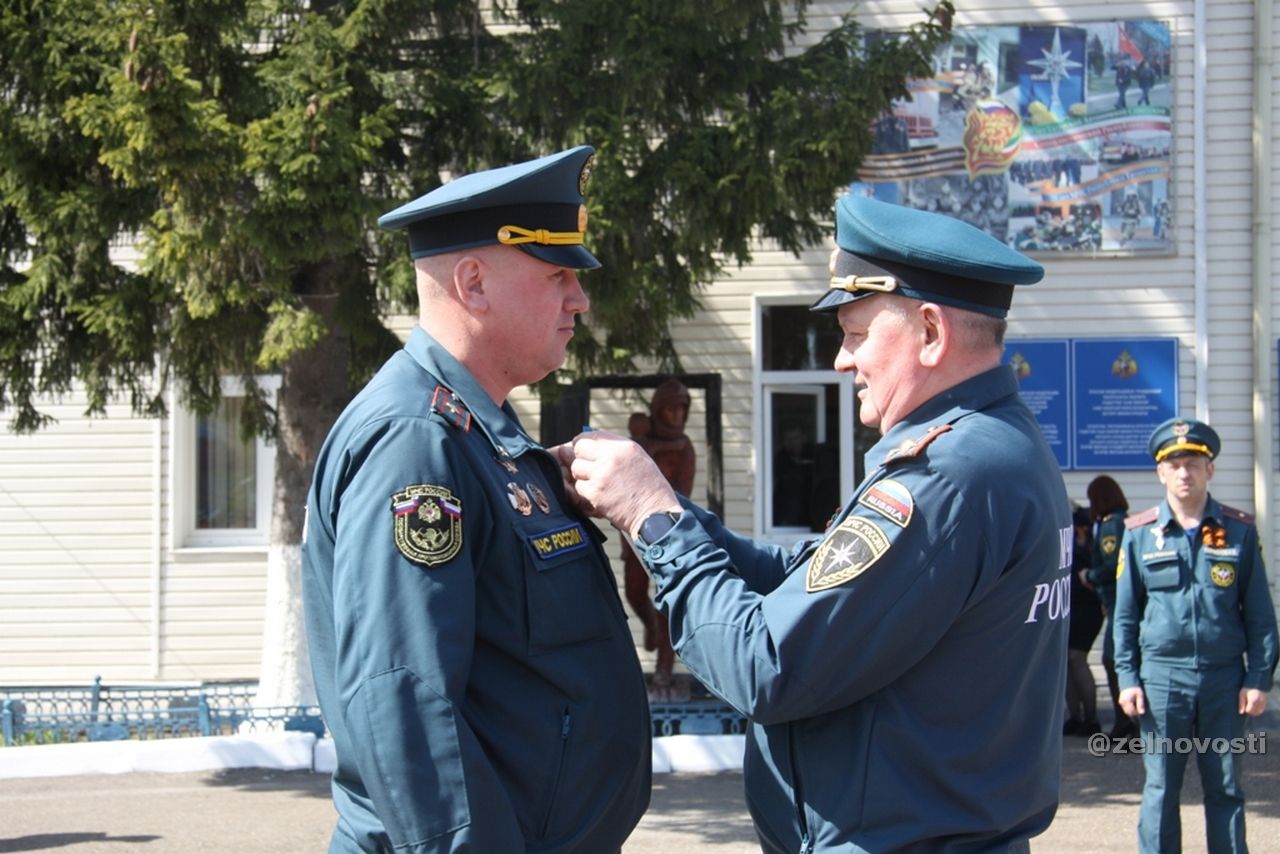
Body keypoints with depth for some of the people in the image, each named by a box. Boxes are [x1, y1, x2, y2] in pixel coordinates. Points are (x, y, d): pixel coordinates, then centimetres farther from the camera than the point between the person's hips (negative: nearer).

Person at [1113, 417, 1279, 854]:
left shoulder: (1239, 531, 3)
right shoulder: (1140, 534, 2)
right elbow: (1125, 614, 5)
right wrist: (1127, 677, -1)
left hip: (1225, 679, 1)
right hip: (1162, 678, 0)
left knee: (1226, 789, 8)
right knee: (1161, 789, 4)